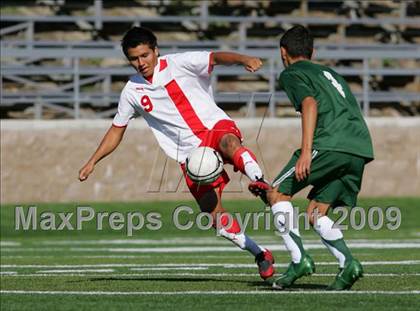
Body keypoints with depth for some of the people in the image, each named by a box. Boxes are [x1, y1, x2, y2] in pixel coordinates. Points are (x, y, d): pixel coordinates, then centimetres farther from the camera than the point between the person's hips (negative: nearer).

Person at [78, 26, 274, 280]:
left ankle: (260, 182, -56)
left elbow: (217, 58, -17)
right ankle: (260, 255, 4)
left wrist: (244, 59, -37)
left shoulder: (179, 64, -2)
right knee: (214, 214, -9)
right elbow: (117, 130, 21)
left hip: (215, 126, -3)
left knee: (229, 143, -42)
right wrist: (92, 162, 16)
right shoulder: (132, 91, 10)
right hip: (190, 153, 3)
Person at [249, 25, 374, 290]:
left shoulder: (291, 74, 11)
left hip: (331, 144, -7)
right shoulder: (330, 73, 34)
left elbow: (310, 104, -8)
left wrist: (306, 151, -16)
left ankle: (299, 259, -9)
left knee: (278, 192, 5)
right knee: (316, 212, 14)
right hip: (361, 148, 7)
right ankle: (348, 263, -8)